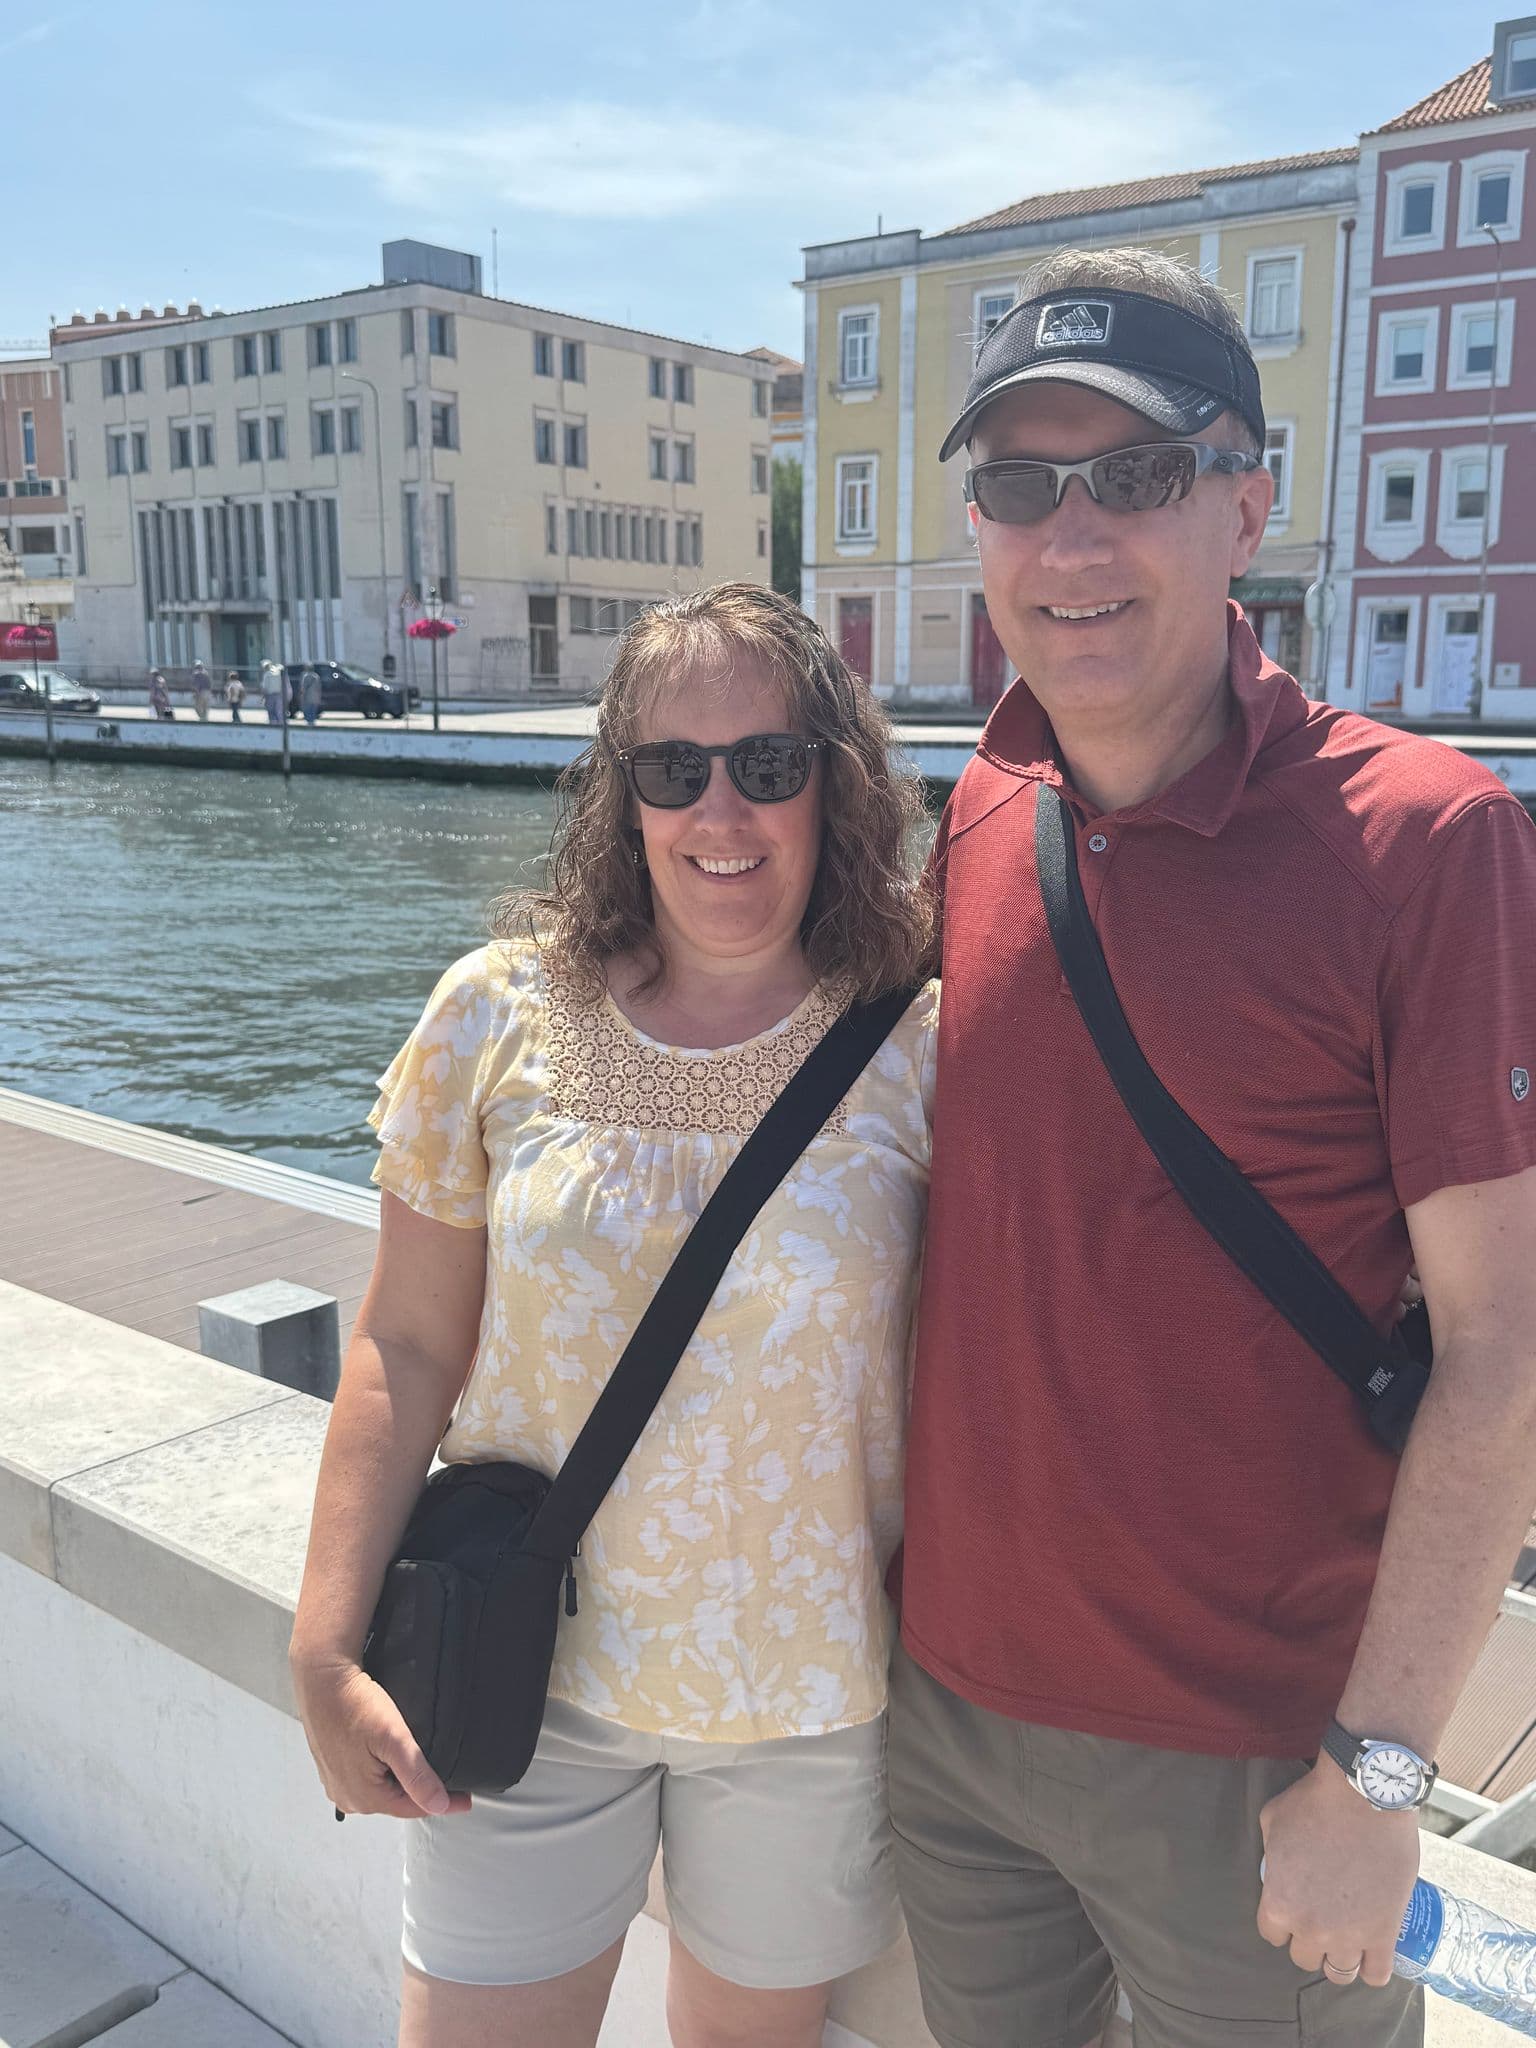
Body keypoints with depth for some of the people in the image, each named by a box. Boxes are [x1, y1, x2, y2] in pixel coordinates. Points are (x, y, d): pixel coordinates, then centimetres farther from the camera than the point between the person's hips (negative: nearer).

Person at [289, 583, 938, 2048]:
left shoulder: (917, 1050, -10)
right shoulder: (499, 1016, -8)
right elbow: (405, 1347, -3)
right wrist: (329, 1653, -5)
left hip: (811, 1696, 0)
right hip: (527, 1668, 1)